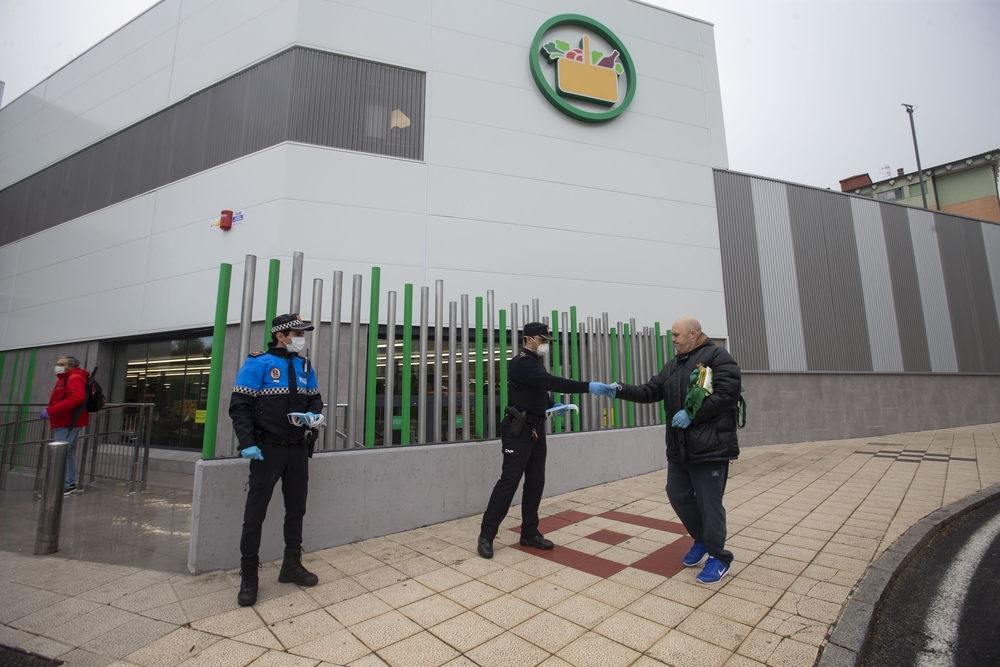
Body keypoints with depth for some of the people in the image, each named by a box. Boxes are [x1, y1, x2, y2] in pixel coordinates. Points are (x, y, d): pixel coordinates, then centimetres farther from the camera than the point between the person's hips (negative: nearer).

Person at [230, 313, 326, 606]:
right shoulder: (257, 363, -8)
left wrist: (314, 415, -8)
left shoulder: (304, 366, 8)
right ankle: (248, 577, 19)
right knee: (255, 511, 3)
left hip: (298, 449, 6)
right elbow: (239, 406, -11)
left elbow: (315, 398, 14)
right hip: (268, 450, -5)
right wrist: (247, 444, -18)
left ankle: (292, 566, 30)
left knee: (296, 508, 14)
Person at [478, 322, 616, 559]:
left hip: (537, 429, 9)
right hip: (519, 430, -9)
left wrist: (554, 405, 4)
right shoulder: (521, 363, -17)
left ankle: (529, 533, 22)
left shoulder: (535, 362, 14)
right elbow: (551, 382, -31)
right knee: (509, 481, -6)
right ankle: (486, 536, 6)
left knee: (535, 482, 10)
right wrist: (588, 387, -36)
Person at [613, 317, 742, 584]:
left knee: (709, 502, 1)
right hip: (679, 448, 8)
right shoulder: (673, 365, 15)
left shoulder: (717, 357, -7)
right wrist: (621, 390, -3)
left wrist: (692, 414, -22)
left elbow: (727, 394, -18)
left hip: (710, 446, -8)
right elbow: (650, 392, 11)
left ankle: (718, 557, 22)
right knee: (678, 495, 15)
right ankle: (701, 539, 38)